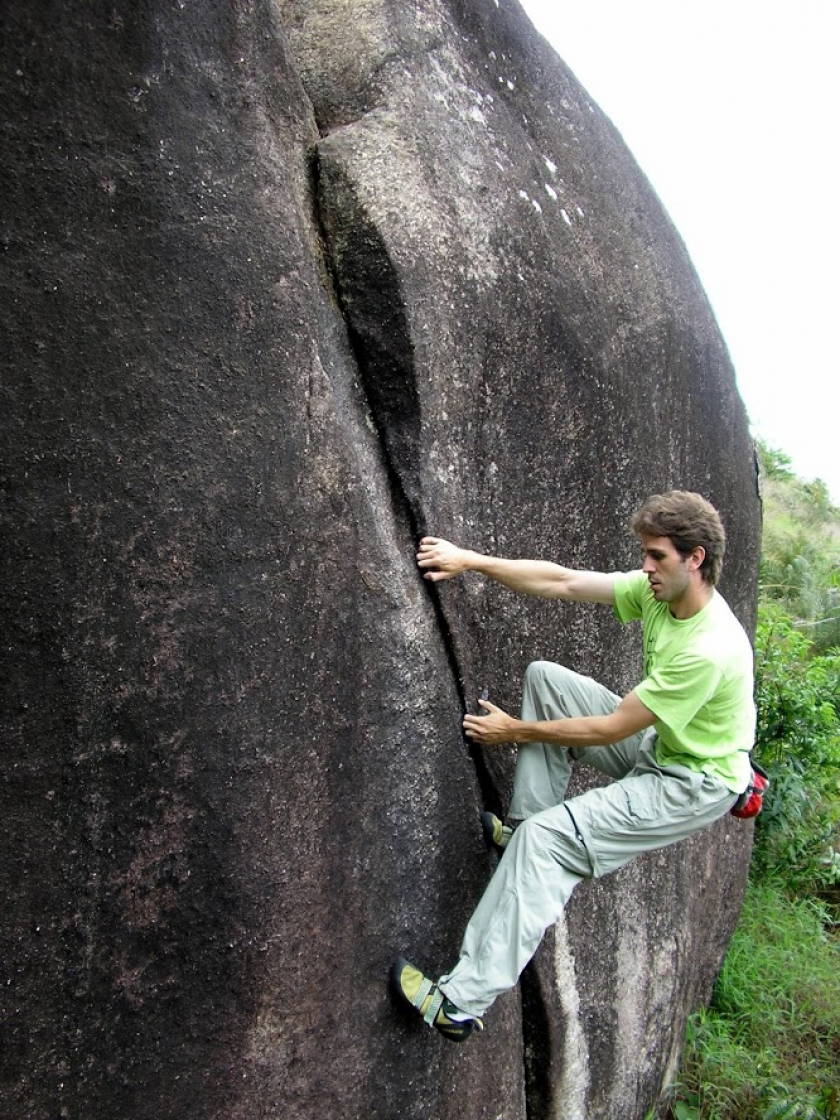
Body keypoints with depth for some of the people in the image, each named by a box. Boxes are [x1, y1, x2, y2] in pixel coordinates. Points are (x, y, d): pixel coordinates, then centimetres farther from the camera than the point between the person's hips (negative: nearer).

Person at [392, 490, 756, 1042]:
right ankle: (526, 821, 4)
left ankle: (462, 1001, -16)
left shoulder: (710, 649, -32)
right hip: (657, 745, 9)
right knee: (544, 676, 0)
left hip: (696, 784, -9)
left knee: (546, 837, -23)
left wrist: (517, 731, -16)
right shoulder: (659, 589, -9)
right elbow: (561, 582, -8)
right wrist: (471, 560, -14)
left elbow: (609, 730, -26)